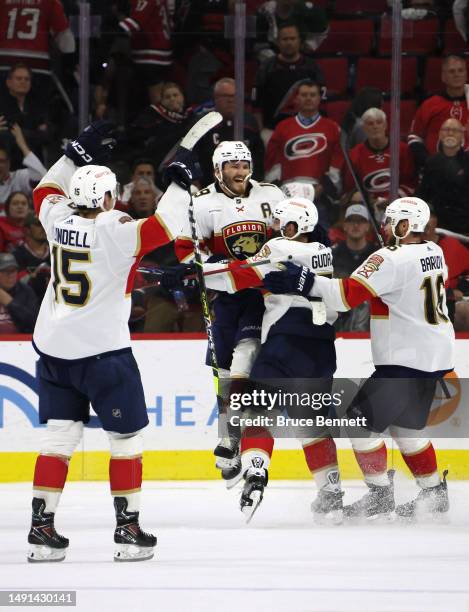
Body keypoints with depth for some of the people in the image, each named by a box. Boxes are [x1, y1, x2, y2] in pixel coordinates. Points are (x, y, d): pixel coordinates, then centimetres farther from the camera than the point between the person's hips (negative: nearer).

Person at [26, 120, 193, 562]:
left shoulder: (58, 219, 0)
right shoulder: (115, 230, -16)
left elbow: (46, 190, 21)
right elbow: (165, 227, -19)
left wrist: (77, 153, 23)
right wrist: (179, 184, -5)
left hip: (53, 347, 6)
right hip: (103, 351, -6)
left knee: (60, 436, 10)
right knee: (126, 436, 6)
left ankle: (41, 527, 5)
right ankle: (128, 530, 5)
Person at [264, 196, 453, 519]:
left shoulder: (392, 259, -19)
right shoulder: (434, 252, 8)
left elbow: (347, 294, -25)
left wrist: (305, 281, -26)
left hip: (406, 361, -9)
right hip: (438, 357, 9)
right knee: (406, 426, 21)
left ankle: (380, 494, 0)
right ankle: (435, 494, 25)